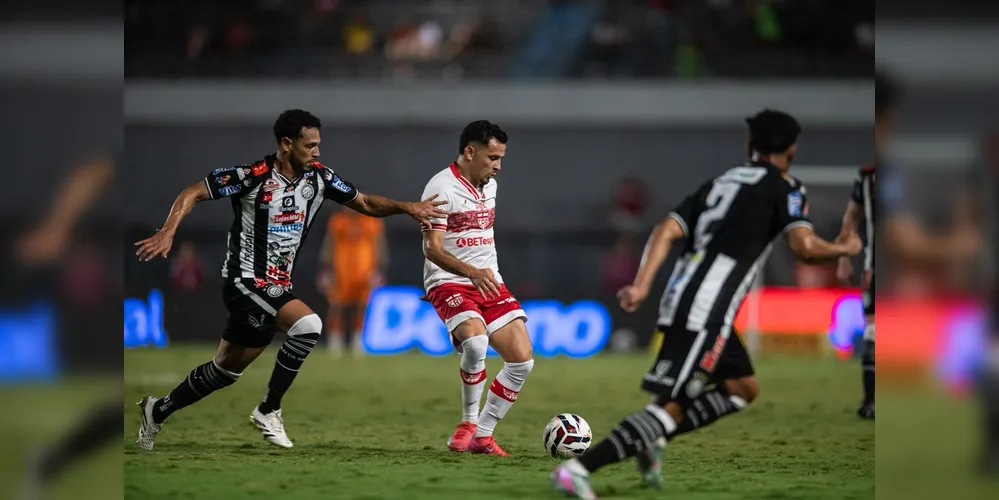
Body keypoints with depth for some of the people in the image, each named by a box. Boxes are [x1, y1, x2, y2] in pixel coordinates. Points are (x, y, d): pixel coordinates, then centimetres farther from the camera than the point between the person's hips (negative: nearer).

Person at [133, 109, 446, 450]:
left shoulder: (319, 177, 2)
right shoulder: (253, 177, -16)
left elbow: (366, 204, 10)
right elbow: (192, 194, -11)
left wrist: (407, 207, -5)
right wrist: (167, 234, -24)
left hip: (276, 288, 7)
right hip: (245, 282, -7)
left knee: (226, 370, 14)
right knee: (308, 324, -26)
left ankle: (158, 410, 34)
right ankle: (269, 411, -14)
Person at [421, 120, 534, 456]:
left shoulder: (490, 186, 12)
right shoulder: (442, 188, -12)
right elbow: (432, 249, -20)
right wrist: (472, 272, -34)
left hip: (490, 283, 8)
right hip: (449, 283, -8)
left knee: (522, 360, -4)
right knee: (475, 342, -34)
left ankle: (481, 435, 6)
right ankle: (468, 422, -14)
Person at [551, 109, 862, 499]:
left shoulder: (720, 183, 22)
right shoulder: (784, 188, 3)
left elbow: (667, 231, 10)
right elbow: (805, 247, -11)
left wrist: (641, 286, 2)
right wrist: (844, 249, 9)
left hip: (681, 302, 8)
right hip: (707, 311, -8)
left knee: (743, 388, 21)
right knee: (673, 405, -9)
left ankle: (653, 440, 10)